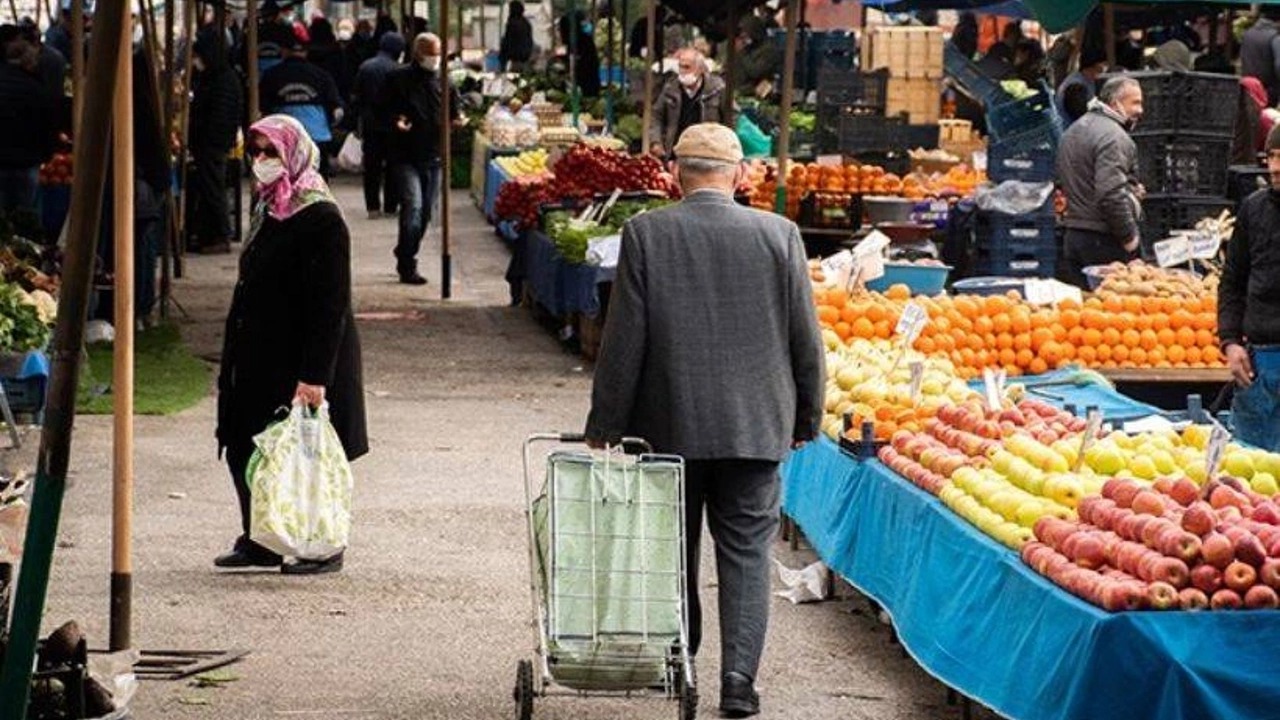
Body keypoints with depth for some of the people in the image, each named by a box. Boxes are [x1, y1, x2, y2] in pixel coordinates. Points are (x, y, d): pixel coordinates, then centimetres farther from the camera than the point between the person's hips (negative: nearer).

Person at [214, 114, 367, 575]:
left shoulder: (321, 220, -17)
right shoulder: (270, 211, 11)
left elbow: (330, 305, -21)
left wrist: (314, 376, -25)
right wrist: (233, 358, 19)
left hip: (300, 360, -9)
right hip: (260, 358, 9)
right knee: (244, 448, 10)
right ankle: (259, 540, 21)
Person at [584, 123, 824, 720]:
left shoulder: (646, 234, -7)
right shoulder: (779, 235, -4)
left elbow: (624, 339, -6)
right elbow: (805, 338, 1)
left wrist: (604, 426, 2)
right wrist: (806, 418, 13)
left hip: (668, 424, 0)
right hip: (755, 425, 0)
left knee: (672, 547, 15)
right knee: (746, 552, 5)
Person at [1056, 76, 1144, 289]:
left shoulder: (1074, 130, 17)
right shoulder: (1113, 136, -14)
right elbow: (1111, 194, -24)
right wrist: (1129, 236, -12)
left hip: (1072, 236, 9)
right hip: (1103, 240, -9)